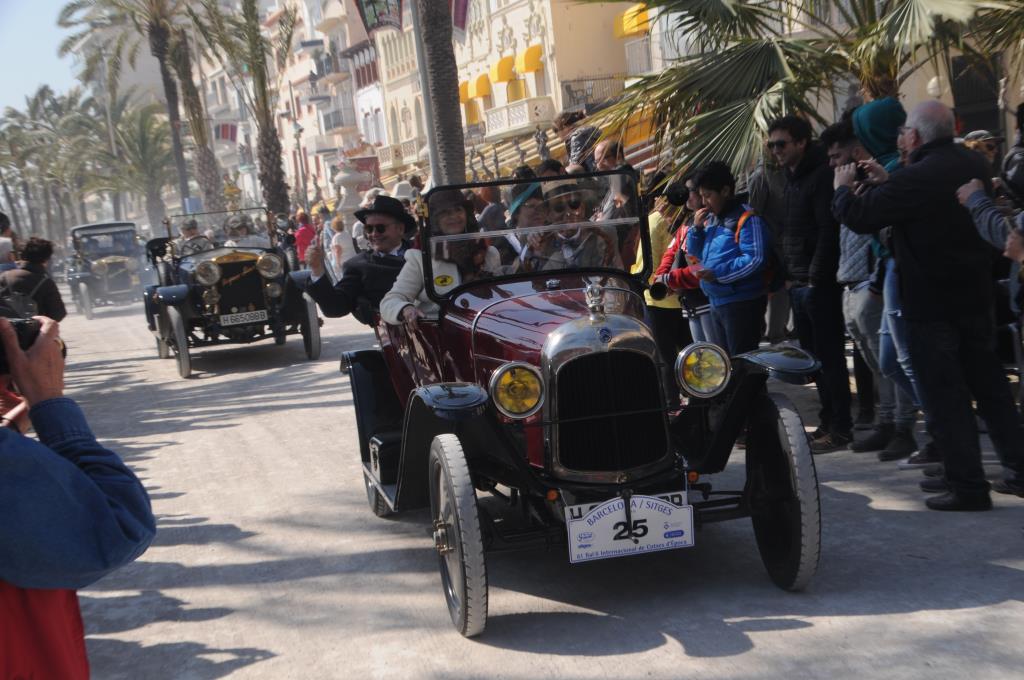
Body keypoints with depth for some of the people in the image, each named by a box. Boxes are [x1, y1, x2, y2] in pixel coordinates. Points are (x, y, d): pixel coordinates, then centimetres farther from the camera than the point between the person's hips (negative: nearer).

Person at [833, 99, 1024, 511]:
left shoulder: (915, 179, -22)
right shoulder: (973, 164, 5)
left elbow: (859, 218, -18)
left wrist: (843, 187, 1)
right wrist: (886, 182, 17)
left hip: (931, 303, -8)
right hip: (976, 296, 8)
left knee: (945, 395, -1)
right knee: (989, 386, 16)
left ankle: (967, 485, 1)